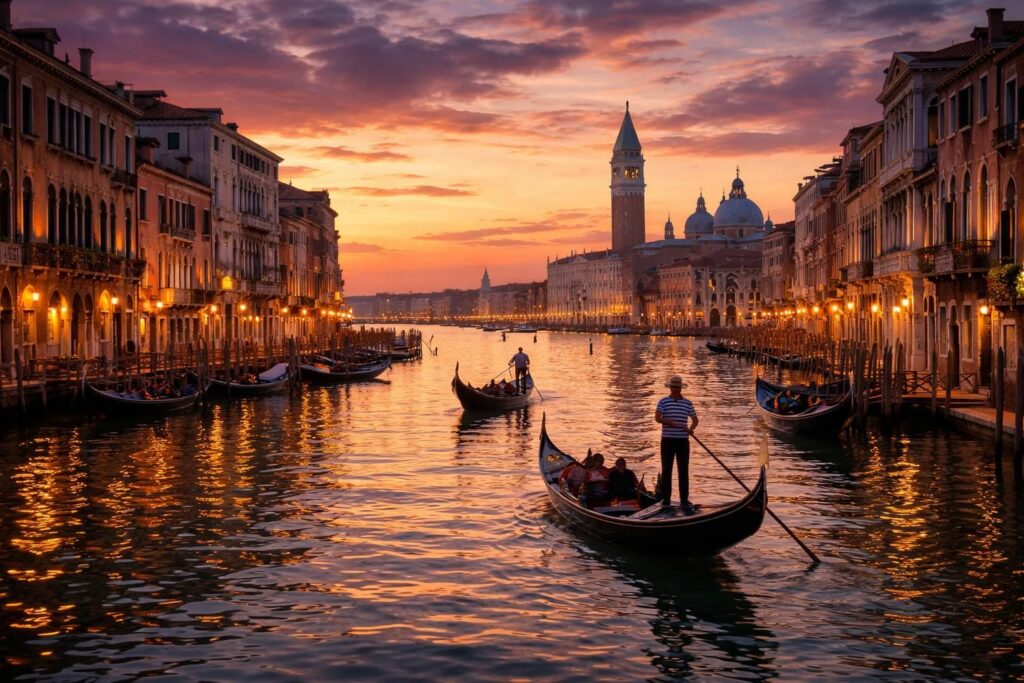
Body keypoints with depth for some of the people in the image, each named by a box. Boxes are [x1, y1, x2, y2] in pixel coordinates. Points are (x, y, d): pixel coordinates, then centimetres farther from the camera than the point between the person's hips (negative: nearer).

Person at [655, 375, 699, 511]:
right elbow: (657, 418, -11)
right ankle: (665, 498, 11)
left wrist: (691, 428, -4)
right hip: (667, 440, -2)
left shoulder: (687, 402, 9)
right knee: (666, 470, 4)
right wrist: (672, 423, -22)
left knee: (684, 470, 0)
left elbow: (694, 419, 16)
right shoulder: (663, 402, 1)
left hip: (683, 440, 2)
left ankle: (684, 500, 2)